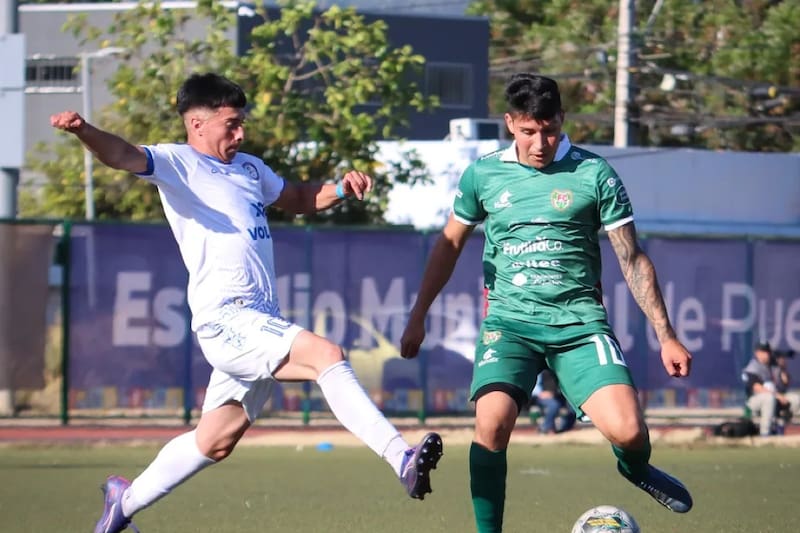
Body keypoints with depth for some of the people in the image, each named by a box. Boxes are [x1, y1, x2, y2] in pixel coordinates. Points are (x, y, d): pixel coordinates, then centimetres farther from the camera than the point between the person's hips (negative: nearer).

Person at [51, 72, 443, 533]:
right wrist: (84, 131, -42)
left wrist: (342, 188, 14)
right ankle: (403, 460, -30)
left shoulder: (249, 168, 21)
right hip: (224, 318, -9)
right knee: (328, 355, -25)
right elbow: (122, 155, -19)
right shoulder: (177, 163, -1)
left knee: (215, 442, 15)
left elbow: (300, 199, 35)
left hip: (261, 324, 9)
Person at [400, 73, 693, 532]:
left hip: (579, 321, -1)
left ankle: (635, 469, 21)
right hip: (509, 321, 1)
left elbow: (632, 259, 3)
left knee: (628, 430, -17)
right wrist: (418, 317, 19)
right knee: (492, 422, -25)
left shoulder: (593, 174, 0)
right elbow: (450, 244, 20)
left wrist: (666, 336, 0)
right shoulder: (483, 175, 5)